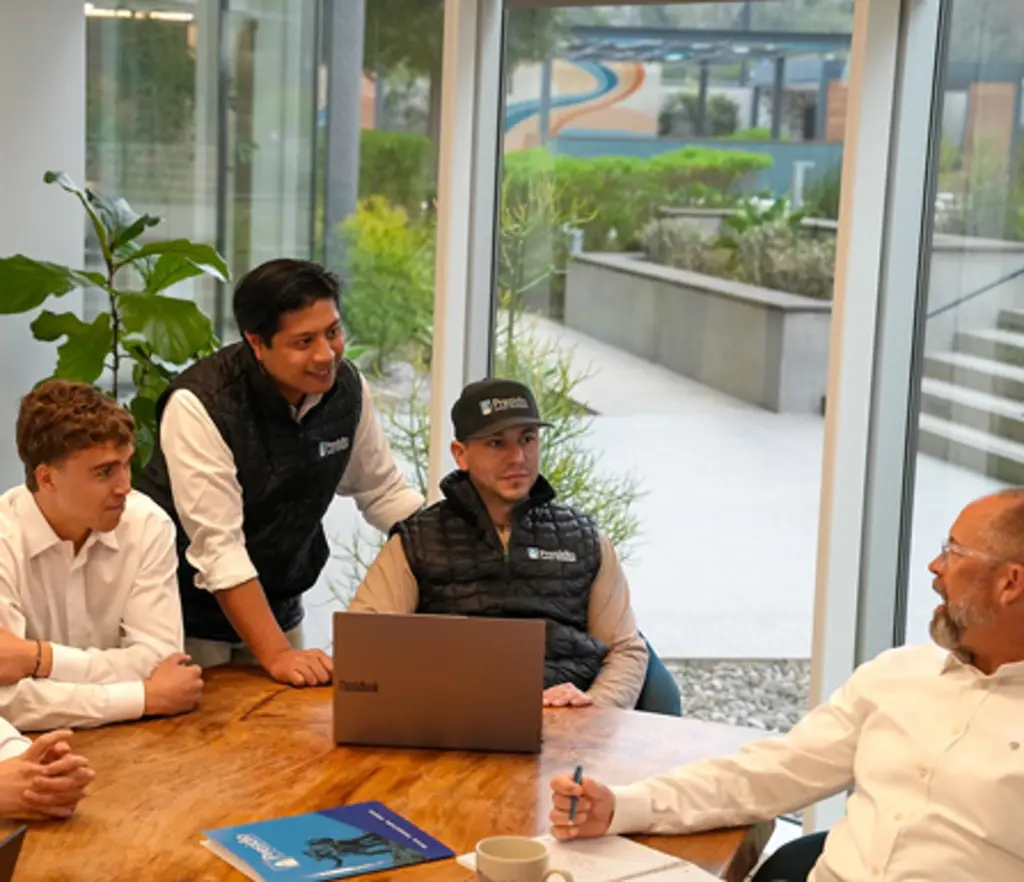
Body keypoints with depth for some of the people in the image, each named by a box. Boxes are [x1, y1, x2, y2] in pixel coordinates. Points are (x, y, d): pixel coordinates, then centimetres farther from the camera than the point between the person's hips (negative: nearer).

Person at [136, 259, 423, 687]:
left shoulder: (348, 388, -7)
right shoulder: (199, 404, -25)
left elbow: (385, 494, 5)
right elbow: (217, 546, -27)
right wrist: (276, 655, -32)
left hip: (275, 606, 5)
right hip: (189, 615, -5)